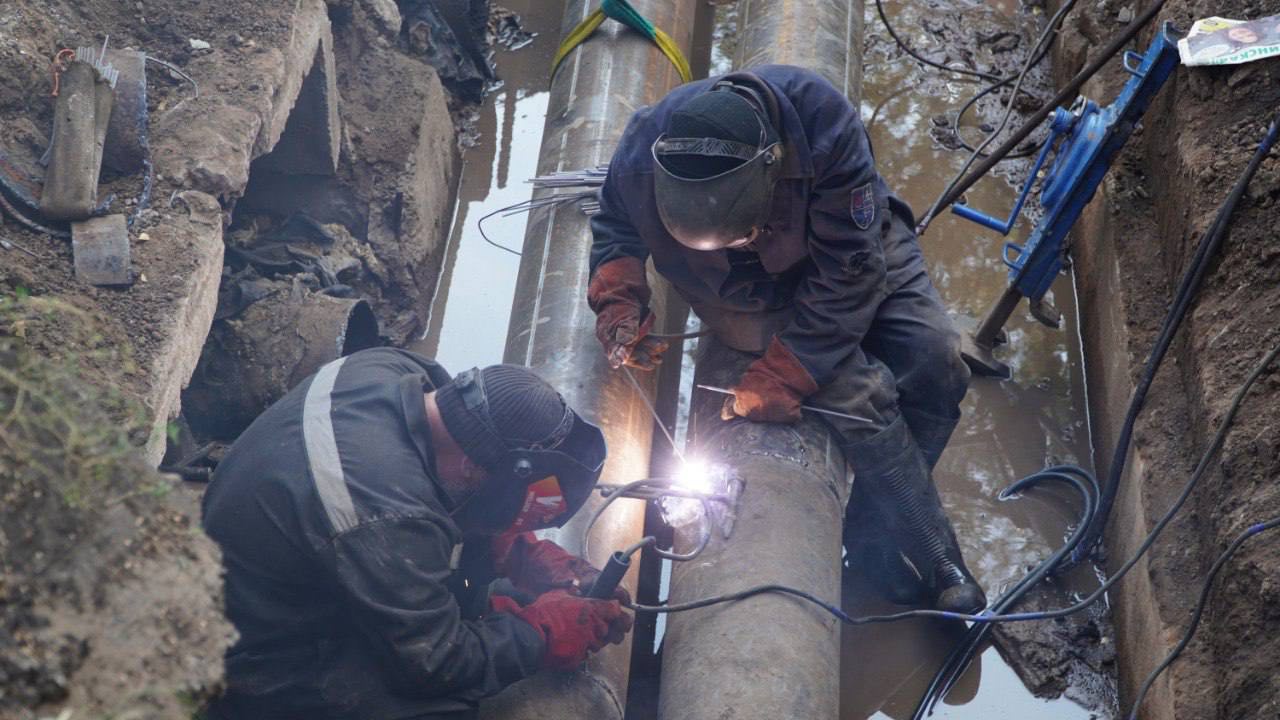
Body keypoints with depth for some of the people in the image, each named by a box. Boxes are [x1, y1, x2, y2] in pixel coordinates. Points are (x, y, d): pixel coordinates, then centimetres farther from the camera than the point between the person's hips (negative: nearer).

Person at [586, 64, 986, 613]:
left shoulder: (824, 125, -39)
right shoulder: (643, 152, -31)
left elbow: (849, 274, -33)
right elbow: (615, 227, -5)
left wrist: (779, 375, -35)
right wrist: (617, 304, -23)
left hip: (851, 243, 1)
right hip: (752, 294, 0)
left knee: (935, 359, -17)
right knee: (862, 392, -21)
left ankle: (874, 537, 4)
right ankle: (934, 572, -4)